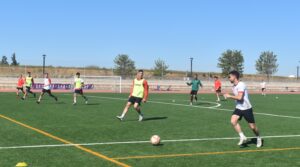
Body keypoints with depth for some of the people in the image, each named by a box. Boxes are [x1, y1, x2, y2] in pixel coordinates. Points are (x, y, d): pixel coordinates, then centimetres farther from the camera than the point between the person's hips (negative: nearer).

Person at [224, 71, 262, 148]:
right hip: (238, 108, 7)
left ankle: (259, 138, 30)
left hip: (247, 108, -7)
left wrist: (230, 96, -19)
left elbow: (239, 97, -30)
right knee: (233, 121, -19)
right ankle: (242, 137, -10)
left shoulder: (241, 85, -20)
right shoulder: (234, 86, 8)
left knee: (252, 127, 3)